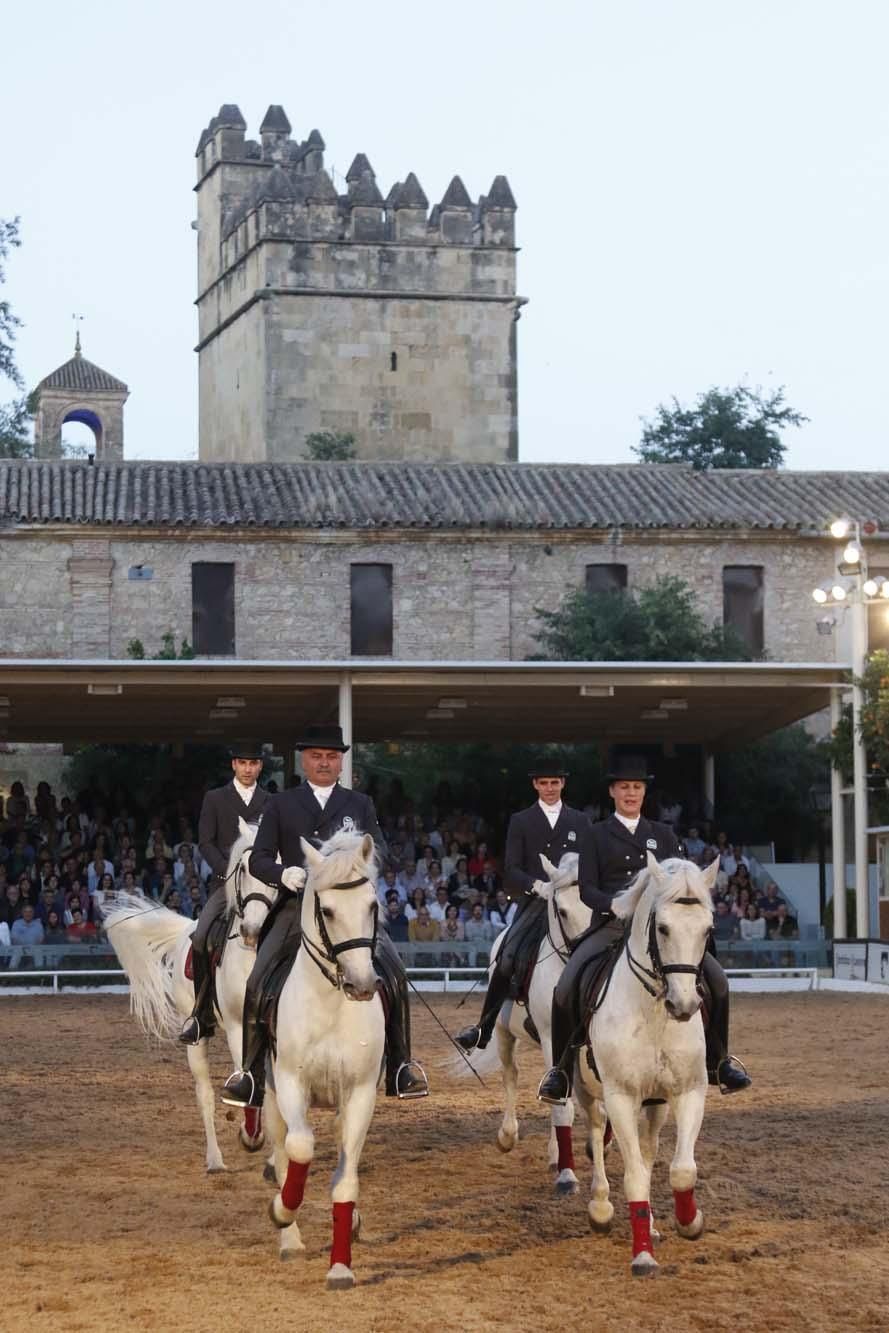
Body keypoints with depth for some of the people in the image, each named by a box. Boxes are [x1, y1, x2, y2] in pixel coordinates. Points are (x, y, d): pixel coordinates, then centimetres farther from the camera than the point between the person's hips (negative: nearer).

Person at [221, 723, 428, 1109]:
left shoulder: (360, 805, 16)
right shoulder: (280, 805, 13)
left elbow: (380, 851, 4)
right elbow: (258, 858, 6)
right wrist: (282, 873, -17)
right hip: (297, 907, 0)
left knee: (394, 975, -19)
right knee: (257, 985, -15)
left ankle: (400, 1069, -8)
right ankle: (251, 1077, -3)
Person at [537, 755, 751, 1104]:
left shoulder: (663, 835, 18)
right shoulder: (596, 836, 10)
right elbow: (587, 890, 2)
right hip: (610, 926, -2)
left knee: (715, 979, -16)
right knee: (568, 988, -25)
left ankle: (718, 1061, 2)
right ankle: (562, 1068, -5)